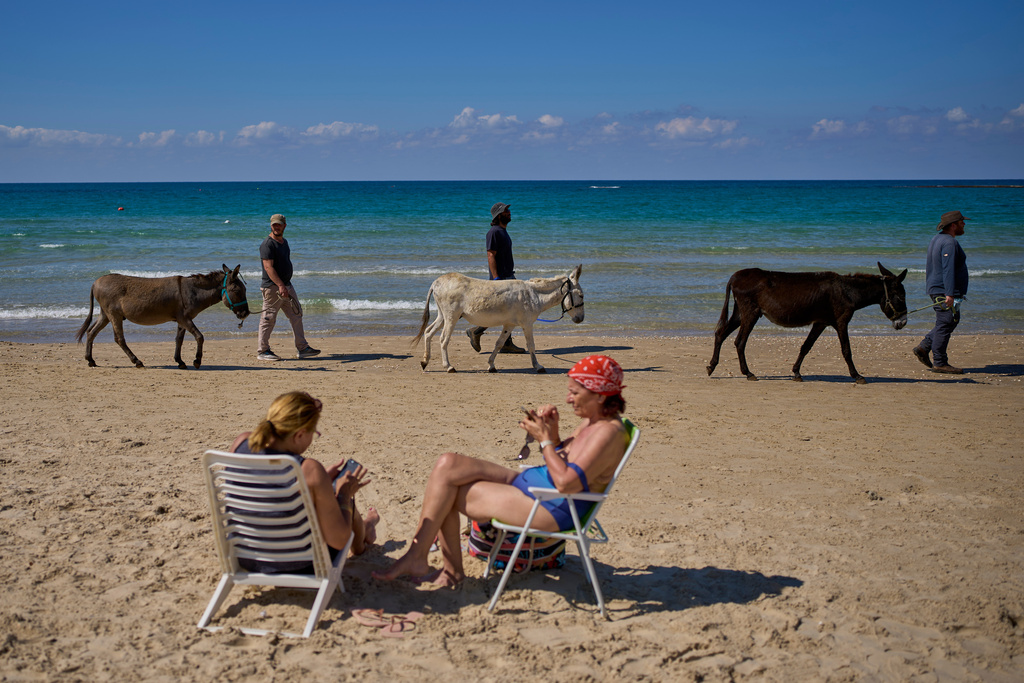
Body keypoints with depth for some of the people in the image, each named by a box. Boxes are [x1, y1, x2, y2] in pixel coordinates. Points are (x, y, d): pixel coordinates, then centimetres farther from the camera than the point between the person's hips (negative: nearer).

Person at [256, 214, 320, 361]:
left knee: (296, 315, 9)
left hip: (287, 286, 9)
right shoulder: (267, 244, -13)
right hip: (272, 287, -9)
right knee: (268, 319, -4)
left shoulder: (284, 241, 15)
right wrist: (280, 285, -30)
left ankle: (303, 348, 14)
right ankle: (262, 351, 5)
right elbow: (268, 267, -22)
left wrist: (285, 285, 20)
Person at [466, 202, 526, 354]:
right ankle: (475, 331, 3)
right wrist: (496, 279, -25)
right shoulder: (494, 232, -14)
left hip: (509, 276, 10)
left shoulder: (503, 231, 16)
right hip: (500, 278, -10)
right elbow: (491, 256, -19)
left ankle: (506, 344, 11)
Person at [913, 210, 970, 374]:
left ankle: (923, 347, 15)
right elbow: (948, 270, -25)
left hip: (935, 288, 10)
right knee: (945, 325, -5)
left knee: (952, 321, 18)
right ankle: (939, 363, -1)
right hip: (944, 292, -10)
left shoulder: (937, 239, 15)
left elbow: (930, 267, 22)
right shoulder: (949, 243, -17)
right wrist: (950, 294, -28)